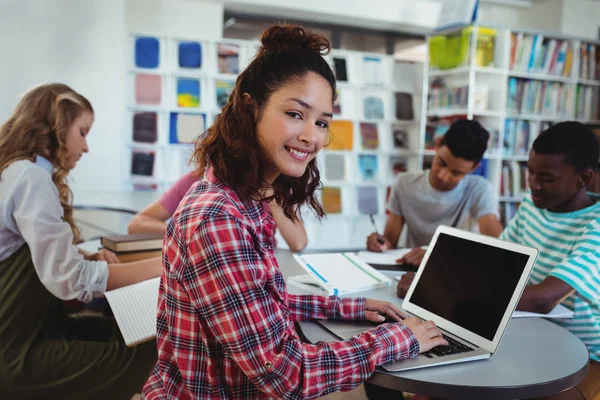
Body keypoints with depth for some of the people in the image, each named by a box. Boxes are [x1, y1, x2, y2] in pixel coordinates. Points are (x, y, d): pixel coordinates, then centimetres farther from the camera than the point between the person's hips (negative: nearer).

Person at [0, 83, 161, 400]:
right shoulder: (32, 178, -20)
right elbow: (70, 280, -27)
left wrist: (88, 258, 0)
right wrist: (162, 265, -21)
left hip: (27, 327, 10)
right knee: (145, 355, -15)